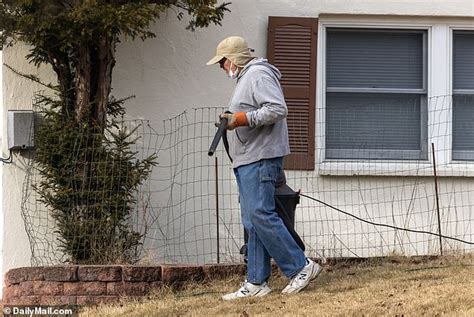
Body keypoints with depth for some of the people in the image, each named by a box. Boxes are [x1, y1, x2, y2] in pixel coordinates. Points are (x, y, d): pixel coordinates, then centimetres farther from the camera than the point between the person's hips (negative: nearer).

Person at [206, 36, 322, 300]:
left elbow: (278, 109, -21)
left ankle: (301, 267, -11)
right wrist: (235, 120, 16)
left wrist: (243, 119, -22)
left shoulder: (258, 75, -10)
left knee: (260, 215, -16)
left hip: (261, 159, -11)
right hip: (248, 160, 11)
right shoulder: (246, 78, 24)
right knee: (253, 222, 7)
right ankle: (256, 283, 7)